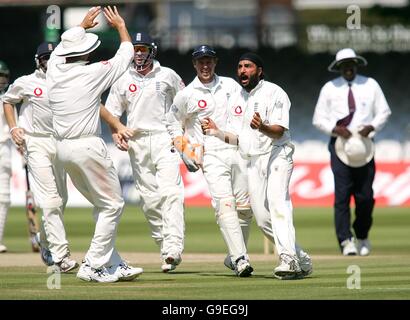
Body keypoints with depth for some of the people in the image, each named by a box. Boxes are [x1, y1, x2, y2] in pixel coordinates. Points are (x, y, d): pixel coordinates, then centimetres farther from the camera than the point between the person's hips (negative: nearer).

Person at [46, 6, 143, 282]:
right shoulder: (93, 73, -10)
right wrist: (120, 25, 22)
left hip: (63, 149, 7)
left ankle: (114, 265, 15)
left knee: (103, 205, 16)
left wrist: (83, 25, 42)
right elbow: (126, 54, 6)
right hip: (88, 146, -7)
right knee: (112, 205, 1)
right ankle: (93, 266, -5)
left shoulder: (54, 70, 5)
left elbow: (62, 47, 29)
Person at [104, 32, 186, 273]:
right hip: (137, 142, 3)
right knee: (149, 198, 1)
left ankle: (174, 247, -28)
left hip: (165, 139, -3)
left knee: (170, 192, -18)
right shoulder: (123, 80, 10)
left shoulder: (168, 76, 6)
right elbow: (111, 112, 13)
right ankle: (165, 246, 9)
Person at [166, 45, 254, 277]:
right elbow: (174, 124, 16)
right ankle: (240, 259, -27)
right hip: (211, 156, -3)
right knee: (224, 204, -19)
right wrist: (186, 152, 4)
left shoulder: (231, 85, 12)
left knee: (245, 206, 1)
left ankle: (234, 257, 17)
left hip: (237, 151, 3)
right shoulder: (186, 95, 6)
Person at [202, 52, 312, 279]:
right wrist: (217, 133, -1)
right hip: (252, 161, 7)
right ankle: (302, 261, 14)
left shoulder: (274, 93, -4)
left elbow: (279, 130, -15)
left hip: (277, 154, -7)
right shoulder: (236, 99, 18)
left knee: (277, 202, -27)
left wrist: (262, 127, -35)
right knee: (262, 218, 2)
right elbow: (235, 138, 18)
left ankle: (288, 259, -39)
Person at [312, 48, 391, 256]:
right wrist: (335, 129, -12)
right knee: (342, 194, -12)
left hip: (364, 144, 1)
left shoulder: (370, 85, 9)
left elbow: (384, 112, 11)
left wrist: (371, 127, -8)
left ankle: (362, 237, 19)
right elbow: (318, 119, 7)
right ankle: (346, 241, -14)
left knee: (365, 195, -2)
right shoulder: (330, 88, 7)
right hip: (340, 143, -1)